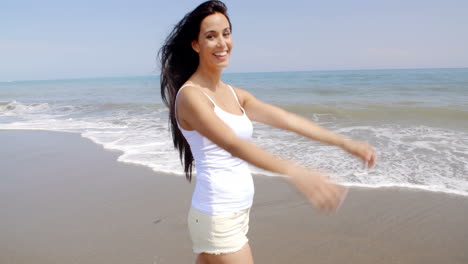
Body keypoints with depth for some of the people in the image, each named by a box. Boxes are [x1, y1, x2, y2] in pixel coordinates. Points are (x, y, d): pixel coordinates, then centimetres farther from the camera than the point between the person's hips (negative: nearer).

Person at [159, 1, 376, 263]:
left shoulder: (236, 95, 8)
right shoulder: (190, 95, -16)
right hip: (217, 218, -7)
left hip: (238, 213, 7)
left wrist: (345, 142, -1)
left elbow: (285, 118, 3)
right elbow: (232, 144, -31)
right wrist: (296, 173, -43)